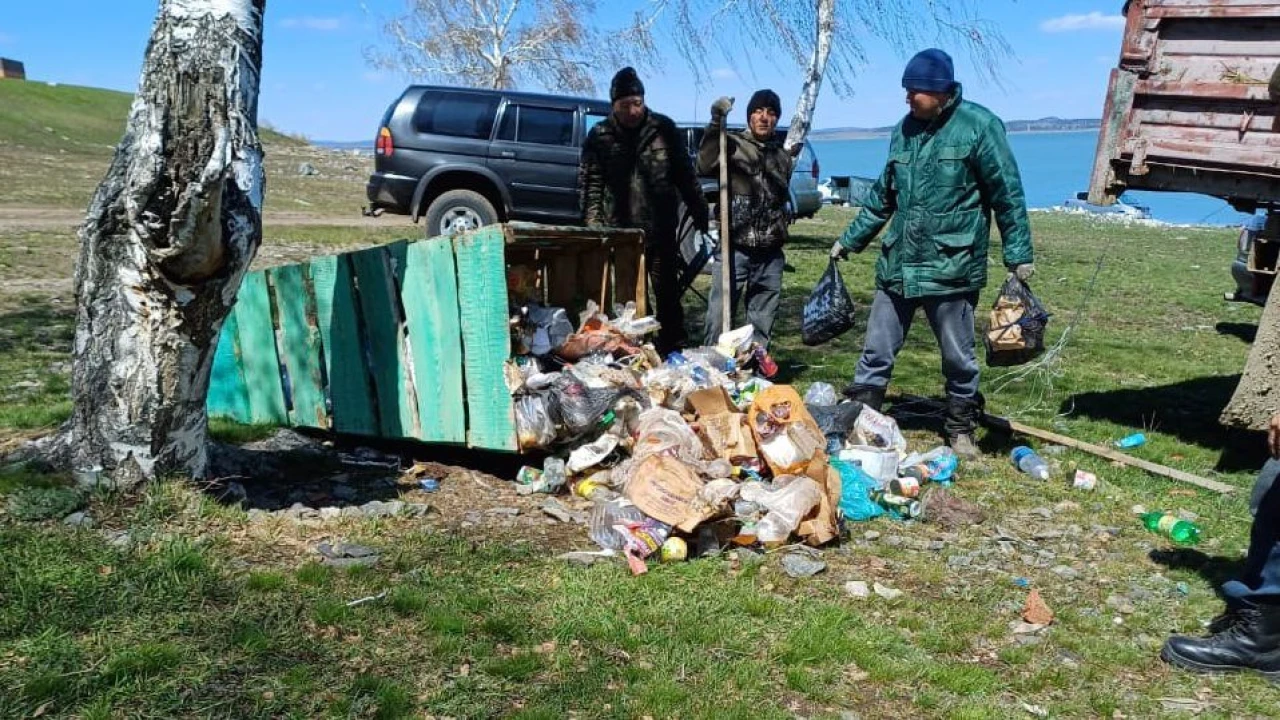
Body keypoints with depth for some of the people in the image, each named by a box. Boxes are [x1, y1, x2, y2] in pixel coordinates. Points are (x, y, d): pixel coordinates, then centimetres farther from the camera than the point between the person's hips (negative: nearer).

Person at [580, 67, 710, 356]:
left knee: (668, 297, 7)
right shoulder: (600, 137, 1)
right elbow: (590, 186, -3)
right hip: (620, 233, 0)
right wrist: (594, 230, -12)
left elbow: (685, 177, 7)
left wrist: (701, 216, 5)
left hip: (661, 232, 0)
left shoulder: (664, 130, 2)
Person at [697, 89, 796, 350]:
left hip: (771, 255, 5)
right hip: (735, 249, -5)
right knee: (719, 320, -7)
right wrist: (716, 122, -25)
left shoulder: (782, 154, 16)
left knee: (762, 326, 12)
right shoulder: (732, 144, 0)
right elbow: (705, 167, -22)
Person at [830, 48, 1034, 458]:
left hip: (951, 267, -5)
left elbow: (1008, 195, -5)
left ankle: (961, 429, 24)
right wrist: (850, 240, 20)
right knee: (876, 351, 8)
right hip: (897, 265, 5)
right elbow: (882, 195, 20)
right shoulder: (906, 128, 10)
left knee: (958, 357, 8)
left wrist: (1018, 254, -7)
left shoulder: (979, 126, -7)